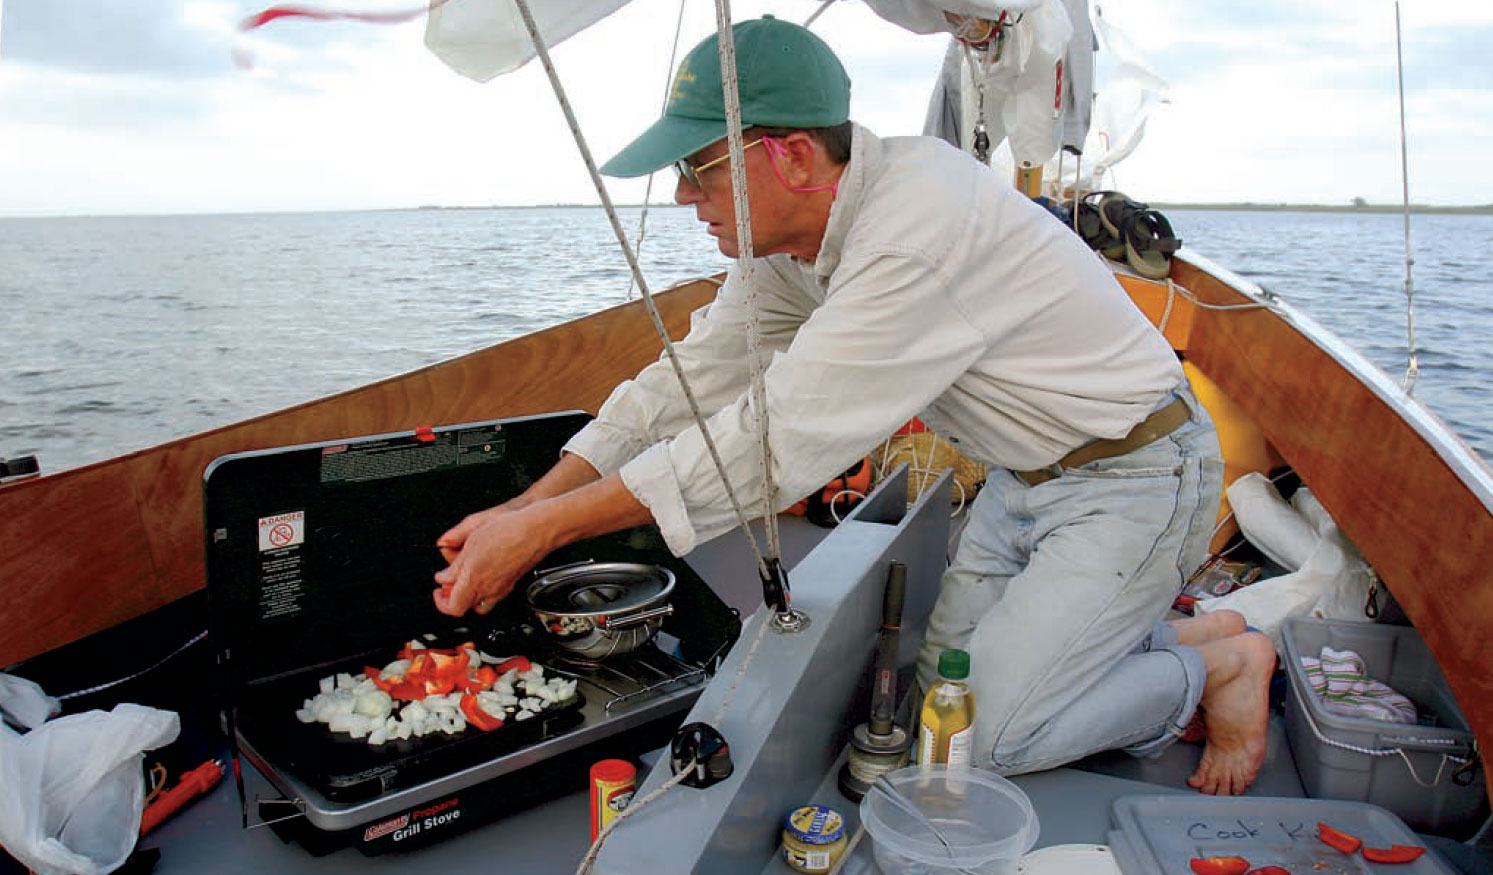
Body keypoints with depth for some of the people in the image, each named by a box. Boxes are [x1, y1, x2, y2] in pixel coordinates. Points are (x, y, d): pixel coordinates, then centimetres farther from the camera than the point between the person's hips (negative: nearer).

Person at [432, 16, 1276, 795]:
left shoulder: (921, 222, -33)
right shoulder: (787, 235, -5)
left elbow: (780, 436, -34)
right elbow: (696, 375, -3)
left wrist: (543, 529, -30)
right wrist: (528, 507, -10)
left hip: (1134, 474, -8)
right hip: (1028, 474, 8)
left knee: (988, 735, -11)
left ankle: (1224, 662, 11)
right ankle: (1179, 641, 24)